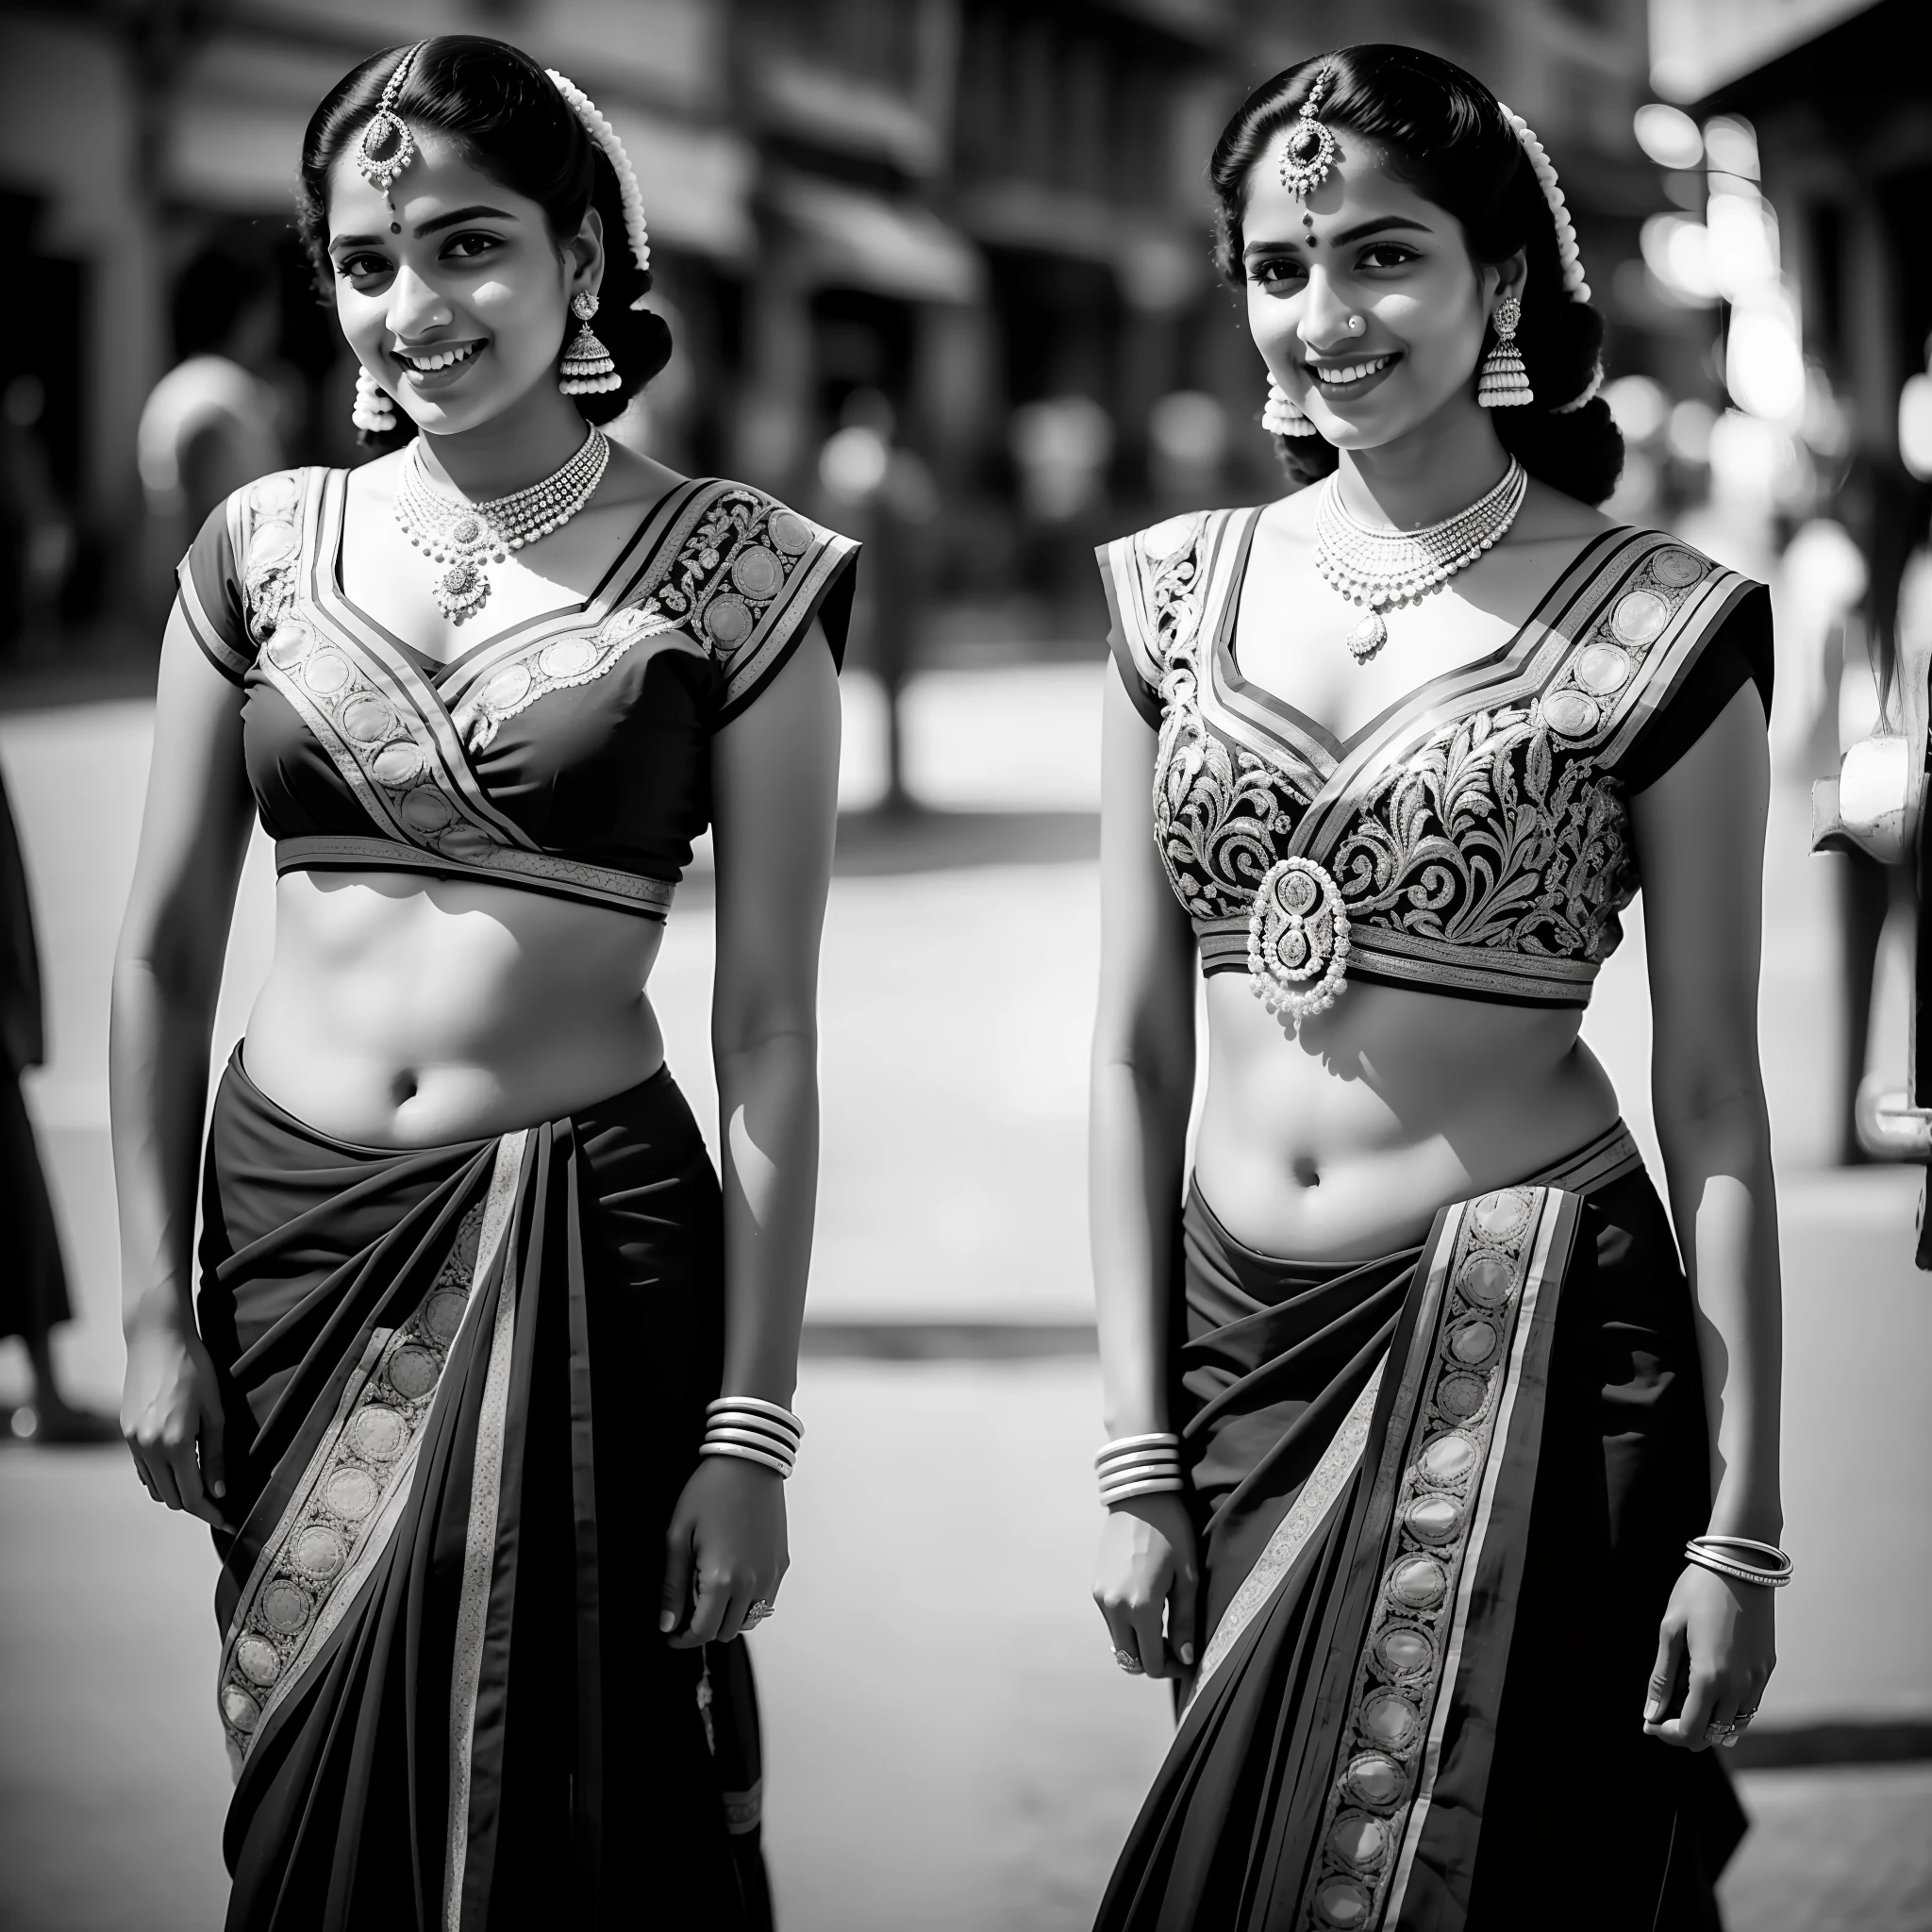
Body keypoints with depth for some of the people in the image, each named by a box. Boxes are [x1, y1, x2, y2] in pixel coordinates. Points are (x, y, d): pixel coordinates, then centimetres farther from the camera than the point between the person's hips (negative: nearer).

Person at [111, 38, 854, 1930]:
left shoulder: (726, 574, -4)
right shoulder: (266, 547, 4)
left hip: (581, 1256, -3)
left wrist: (751, 1425, -8)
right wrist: (155, 1310, 3)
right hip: (285, 1226, 3)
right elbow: (162, 954, 9)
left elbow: (768, 1034, -5)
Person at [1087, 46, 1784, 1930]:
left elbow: (1713, 1101, -4)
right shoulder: (1180, 595, 5)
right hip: (1238, 1345, 4)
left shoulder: (1654, 627, -5)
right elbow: (1135, 1054, 7)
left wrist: (1739, 1531, -7)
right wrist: (1137, 1456, 3)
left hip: (1524, 1352, -3)